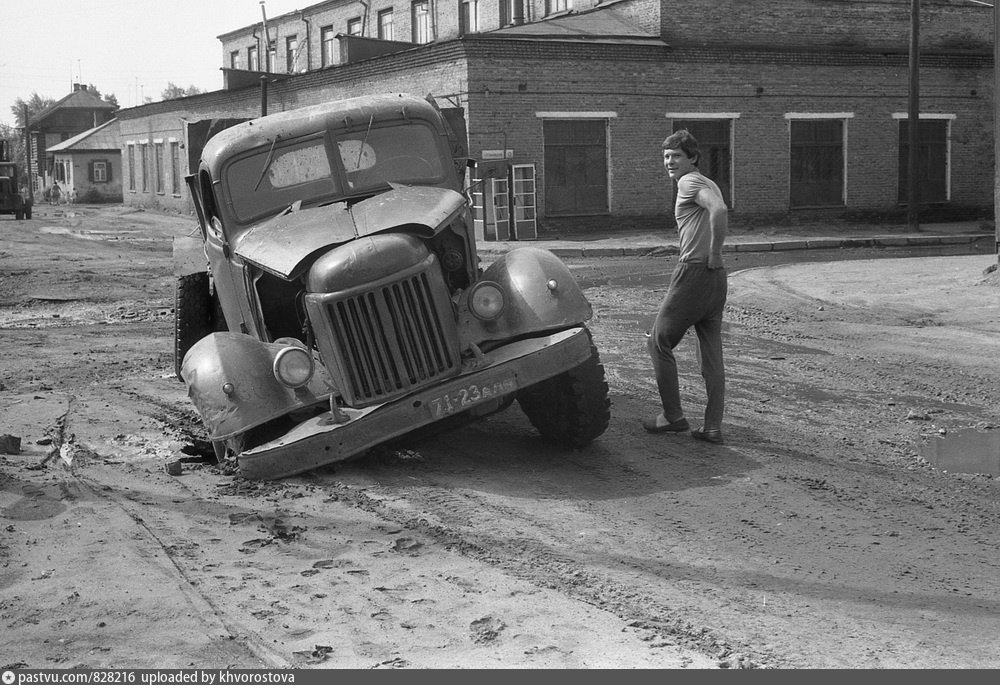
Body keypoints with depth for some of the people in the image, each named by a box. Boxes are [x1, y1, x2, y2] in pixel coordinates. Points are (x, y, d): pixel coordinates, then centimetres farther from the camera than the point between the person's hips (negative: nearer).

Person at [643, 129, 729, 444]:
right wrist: (714, 257, 10)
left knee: (659, 342, 5)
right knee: (711, 355, 10)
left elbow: (719, 211, -27)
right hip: (716, 280, 9)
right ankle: (713, 427, 11)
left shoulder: (690, 182, -9)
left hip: (693, 273, -9)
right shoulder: (707, 183, 20)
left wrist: (714, 254, -19)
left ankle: (673, 417, 8)